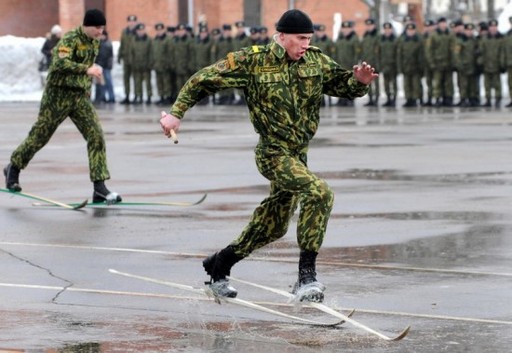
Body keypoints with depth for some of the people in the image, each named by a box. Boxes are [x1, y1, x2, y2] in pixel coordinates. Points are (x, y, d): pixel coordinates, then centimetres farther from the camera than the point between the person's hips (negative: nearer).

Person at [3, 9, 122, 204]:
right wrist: (86, 69, -39)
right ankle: (13, 169, 30)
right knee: (40, 135, 6)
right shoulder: (71, 39, -17)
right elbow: (60, 63, -32)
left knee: (96, 136, -8)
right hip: (59, 94, -6)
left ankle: (99, 188, -9)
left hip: (81, 96, 6)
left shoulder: (95, 42, 8)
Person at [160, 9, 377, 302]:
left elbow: (344, 85, 9)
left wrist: (359, 81, -15)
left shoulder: (316, 61, 3)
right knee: (319, 193, -29)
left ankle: (219, 266, 37)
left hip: (298, 154, 7)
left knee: (273, 227, 16)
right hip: (274, 153, -7)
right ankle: (307, 275, -25)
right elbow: (204, 80, -3)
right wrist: (177, 113, -7)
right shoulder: (253, 62, -10)